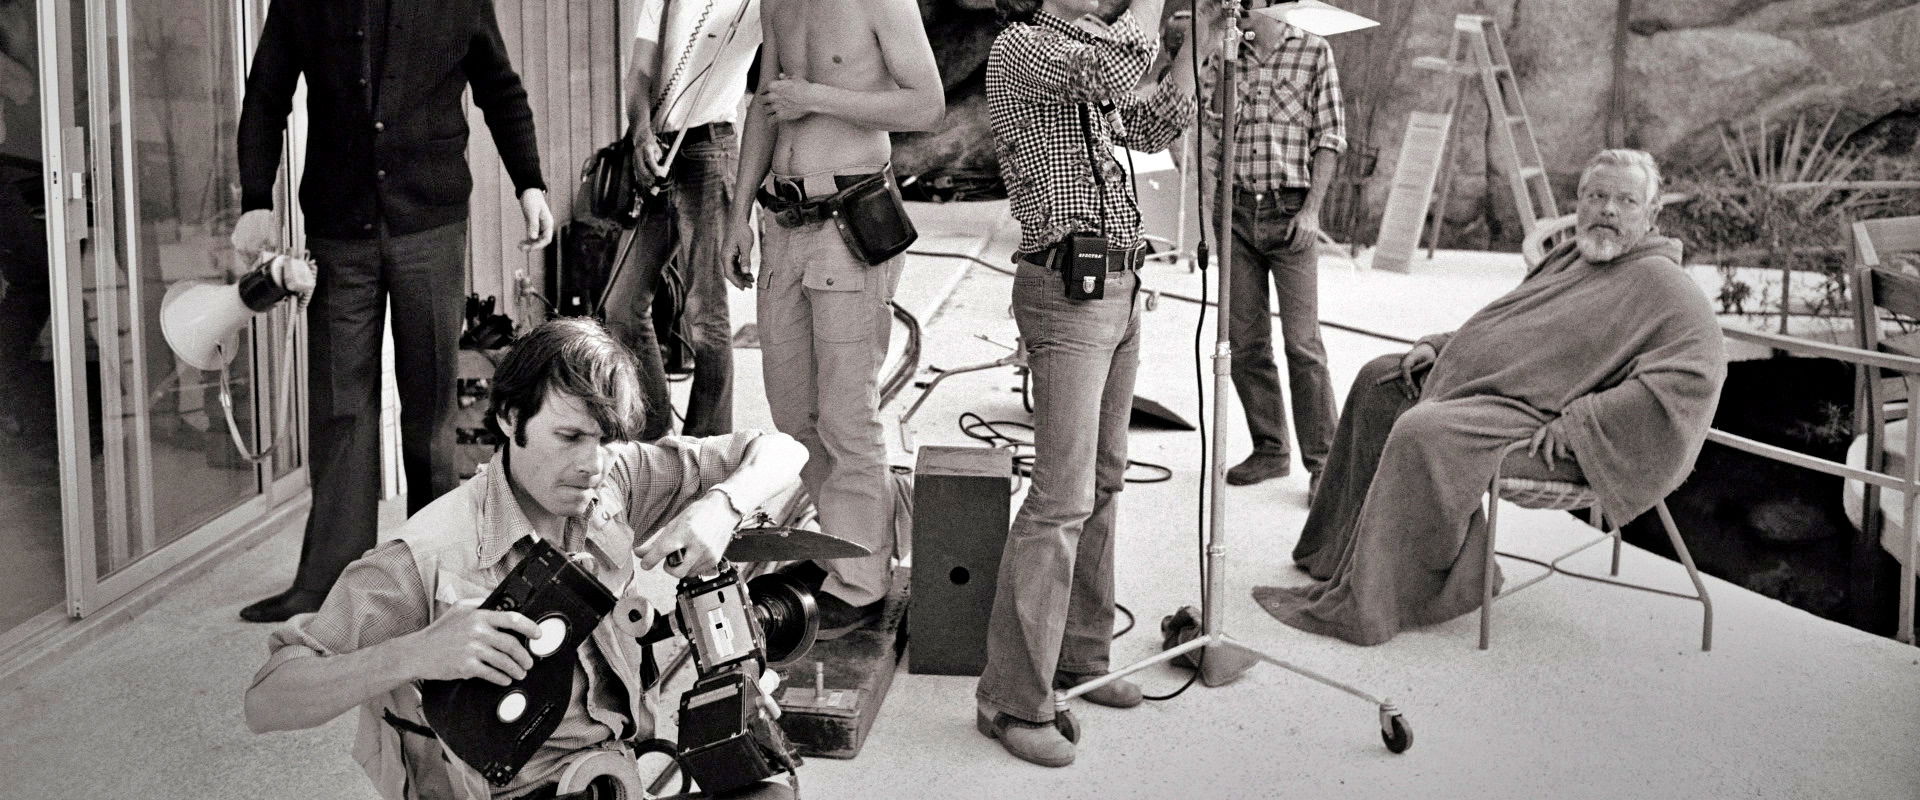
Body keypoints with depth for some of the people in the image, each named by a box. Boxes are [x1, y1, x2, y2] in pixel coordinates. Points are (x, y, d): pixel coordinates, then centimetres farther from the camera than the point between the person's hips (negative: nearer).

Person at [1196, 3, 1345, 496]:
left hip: (1290, 211, -3)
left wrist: (1312, 209, -7)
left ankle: (1322, 462, 0)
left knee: (1302, 343, -7)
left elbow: (1329, 137, 2)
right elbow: (1206, 128, 7)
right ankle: (1269, 450, 19)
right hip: (1236, 211, 3)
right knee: (1244, 342, 6)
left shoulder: (1313, 52, 4)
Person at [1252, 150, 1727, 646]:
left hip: (1539, 423, -10)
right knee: (1380, 381, 15)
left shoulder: (1661, 285, -10)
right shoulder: (1570, 256, 18)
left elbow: (1696, 373, -24)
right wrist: (1440, 345, 13)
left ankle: (1360, 605, -29)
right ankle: (1341, 547, 17)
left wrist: (1574, 425, -28)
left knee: (1423, 433, -32)